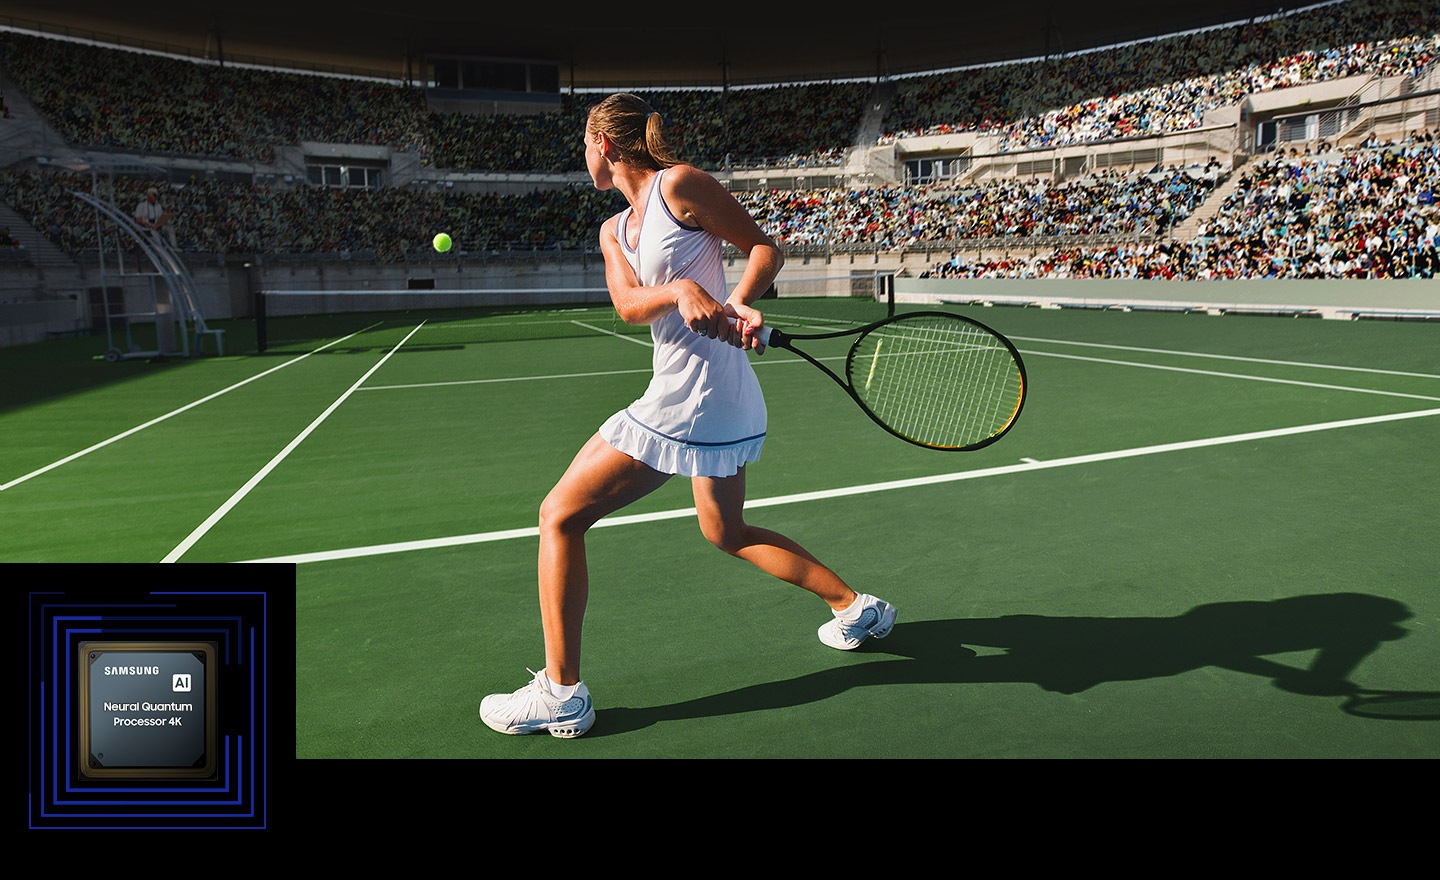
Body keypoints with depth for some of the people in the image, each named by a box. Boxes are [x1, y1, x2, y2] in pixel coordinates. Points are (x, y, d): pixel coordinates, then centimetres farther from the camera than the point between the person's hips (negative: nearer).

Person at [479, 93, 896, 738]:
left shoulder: (679, 183, -6)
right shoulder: (614, 230, 17)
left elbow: (765, 246, -3)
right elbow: (628, 305, 0)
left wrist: (738, 303, -22)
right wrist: (680, 290, -21)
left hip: (691, 397, -10)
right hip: (723, 402, 10)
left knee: (561, 515, -4)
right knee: (727, 532, 25)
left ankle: (561, 694, 3)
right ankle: (856, 607, 37)